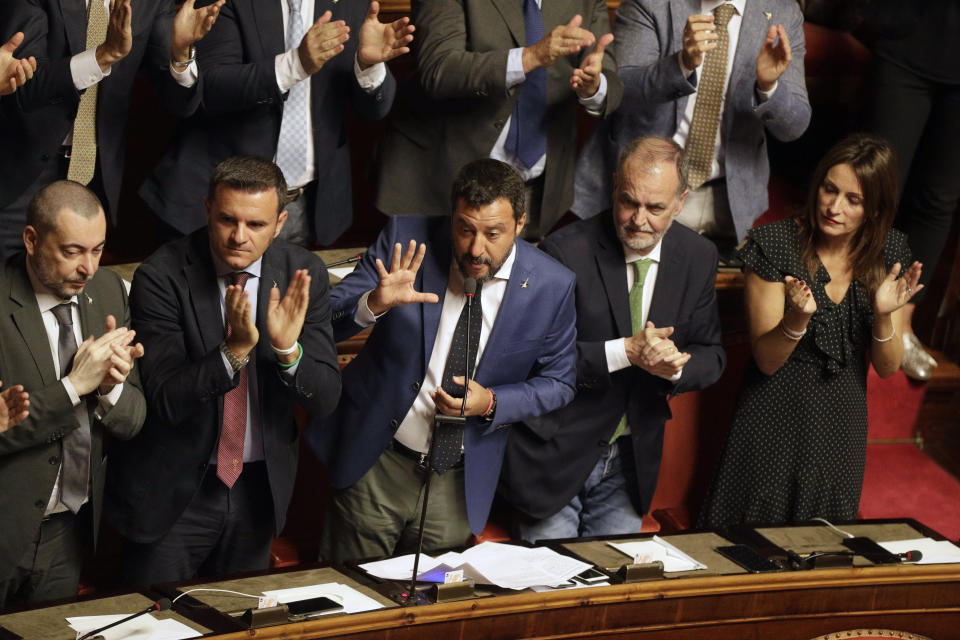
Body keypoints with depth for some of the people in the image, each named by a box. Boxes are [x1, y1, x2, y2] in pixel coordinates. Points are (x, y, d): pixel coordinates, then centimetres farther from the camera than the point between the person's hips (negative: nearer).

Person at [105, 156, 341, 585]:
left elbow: (325, 398, -8)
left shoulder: (303, 275, -7)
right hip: (173, 491, -4)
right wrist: (236, 349, -35)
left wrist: (288, 349, -28)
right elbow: (166, 400, -21)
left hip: (260, 487, 4)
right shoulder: (161, 276, -17)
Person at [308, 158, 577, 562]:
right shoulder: (405, 240, -12)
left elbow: (557, 384, 2)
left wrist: (491, 403, -16)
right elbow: (326, 320, -12)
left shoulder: (551, 286, -10)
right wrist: (375, 303, -34)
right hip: (375, 465, 0)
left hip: (460, 482, 1)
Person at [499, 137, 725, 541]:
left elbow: (710, 356, 6)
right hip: (554, 456, -5)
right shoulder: (566, 251, -18)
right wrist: (624, 352, -29)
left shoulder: (698, 258, -1)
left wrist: (673, 366, -18)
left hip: (631, 460, 5)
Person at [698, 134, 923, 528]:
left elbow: (887, 368, 0)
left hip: (842, 428, 3)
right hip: (775, 422, -3)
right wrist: (798, 317, -31)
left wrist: (883, 315, -19)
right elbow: (767, 361, -12)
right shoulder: (773, 244, -13)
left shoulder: (890, 253, -2)